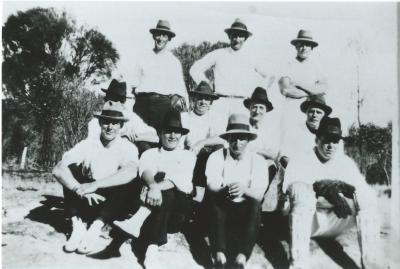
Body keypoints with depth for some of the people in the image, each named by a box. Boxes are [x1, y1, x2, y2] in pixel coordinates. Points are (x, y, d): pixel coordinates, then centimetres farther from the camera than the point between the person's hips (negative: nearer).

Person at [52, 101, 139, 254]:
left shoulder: (128, 148, -10)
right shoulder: (87, 145, -5)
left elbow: (131, 172, -33)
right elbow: (58, 169, -18)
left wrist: (95, 185, -41)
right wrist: (79, 189, -36)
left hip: (113, 206, -2)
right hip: (88, 203, 2)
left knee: (126, 182, -29)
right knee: (71, 169, -18)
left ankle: (96, 228, -28)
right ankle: (78, 226, -23)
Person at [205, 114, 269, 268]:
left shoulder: (258, 161, 0)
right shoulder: (216, 157, 1)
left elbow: (259, 195, -9)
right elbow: (211, 187, -11)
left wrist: (244, 189, -33)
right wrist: (225, 191, -35)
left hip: (246, 209, 0)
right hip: (222, 206, 0)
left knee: (255, 207, -31)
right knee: (214, 201, -32)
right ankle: (219, 255, -37)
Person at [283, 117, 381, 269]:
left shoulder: (346, 163, 9)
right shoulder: (301, 161, -1)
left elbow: (367, 193, -3)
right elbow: (292, 190, -19)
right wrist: (329, 201, -30)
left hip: (336, 223, 3)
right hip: (306, 222, -3)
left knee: (367, 200, -18)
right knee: (302, 190, -33)